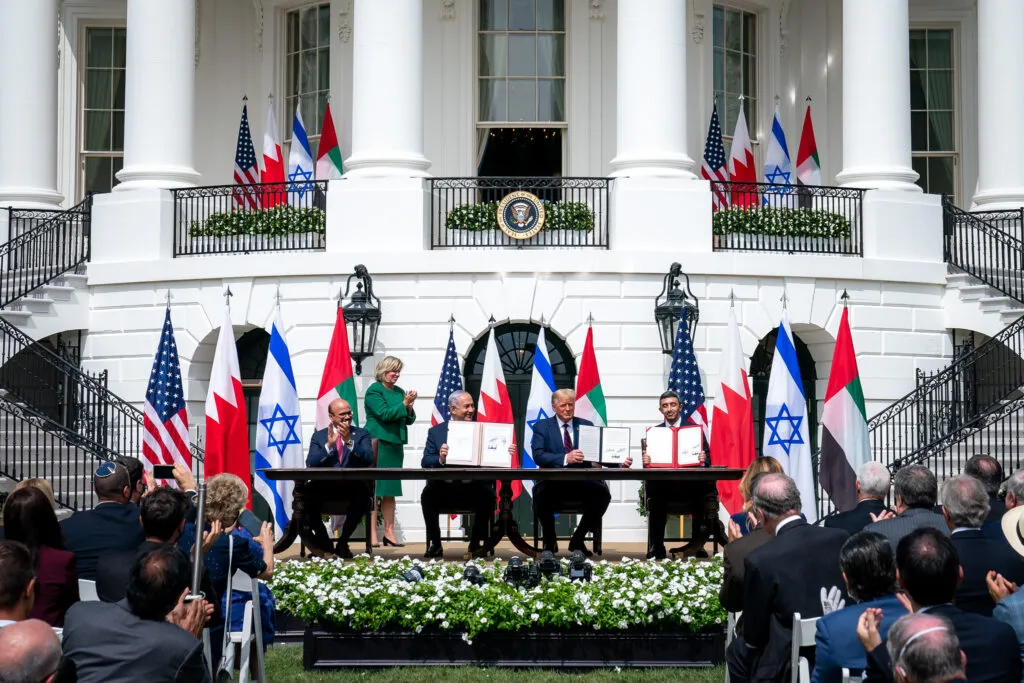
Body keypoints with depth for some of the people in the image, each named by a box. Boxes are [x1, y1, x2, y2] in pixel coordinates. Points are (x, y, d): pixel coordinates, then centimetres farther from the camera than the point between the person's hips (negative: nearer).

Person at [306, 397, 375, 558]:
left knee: (362, 493, -36)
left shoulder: (362, 434, 13)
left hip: (352, 486, -1)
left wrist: (349, 441, -16)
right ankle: (323, 541, -7)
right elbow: (310, 464, -1)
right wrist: (329, 444, -12)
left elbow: (369, 459, -5)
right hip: (325, 487, 1)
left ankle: (343, 542, -14)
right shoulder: (319, 436, 14)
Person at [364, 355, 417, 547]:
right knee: (373, 491, -6)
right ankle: (372, 536, -6)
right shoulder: (373, 391, -5)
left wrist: (409, 408, -2)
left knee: (390, 492, 9)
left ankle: (389, 533, 13)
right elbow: (384, 414, -16)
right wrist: (404, 404, -14)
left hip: (395, 445, 7)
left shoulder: (399, 392, 16)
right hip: (377, 444, -7)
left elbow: (409, 420, 17)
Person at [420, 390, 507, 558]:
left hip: (473, 487, 0)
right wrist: (439, 459, -18)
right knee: (428, 494, -31)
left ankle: (475, 543, -10)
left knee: (488, 495, -31)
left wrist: (505, 454, -13)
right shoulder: (436, 431, 13)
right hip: (444, 486, 0)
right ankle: (435, 544, -14)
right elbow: (425, 462, 3)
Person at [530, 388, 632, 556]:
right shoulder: (542, 427, 8)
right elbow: (538, 455, -10)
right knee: (542, 493, -36)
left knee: (602, 493, -28)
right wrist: (565, 458, -27)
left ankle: (578, 540, -5)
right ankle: (550, 541, -6)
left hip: (582, 483, 2)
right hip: (552, 483, -2)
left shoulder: (586, 426, 15)